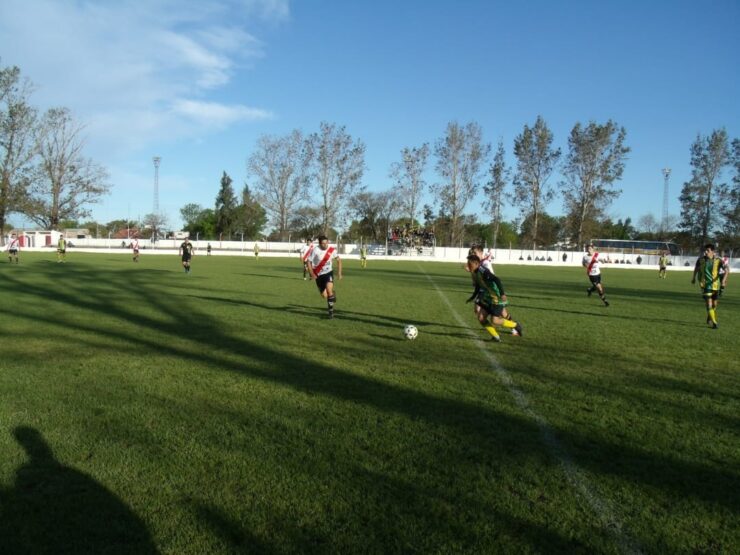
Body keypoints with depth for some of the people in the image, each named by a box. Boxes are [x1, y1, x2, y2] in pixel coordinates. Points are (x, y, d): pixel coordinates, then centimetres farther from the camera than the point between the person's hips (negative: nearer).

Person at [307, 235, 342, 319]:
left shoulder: (332, 250, -11)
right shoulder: (315, 250, -18)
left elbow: (339, 260, 5)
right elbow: (309, 262, -8)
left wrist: (339, 272, 1)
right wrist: (312, 274, -14)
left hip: (328, 273, 0)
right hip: (319, 275, 0)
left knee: (329, 289, -26)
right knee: (324, 295, 5)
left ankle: (331, 310, -13)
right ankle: (332, 294, 43)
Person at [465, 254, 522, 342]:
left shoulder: (483, 271, -21)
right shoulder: (475, 273, 8)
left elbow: (496, 280, -31)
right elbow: (478, 286, 25)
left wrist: (502, 293, -37)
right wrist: (472, 297, 28)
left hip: (497, 299, -9)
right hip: (489, 299, 9)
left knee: (494, 321, -12)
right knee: (481, 317, 0)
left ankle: (515, 325, 12)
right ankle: (496, 336, 12)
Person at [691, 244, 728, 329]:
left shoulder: (718, 260, -9)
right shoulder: (701, 260, -4)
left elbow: (726, 270, -15)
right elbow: (696, 268, 16)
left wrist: (724, 280, -31)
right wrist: (694, 277, 25)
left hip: (715, 285, 1)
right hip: (705, 285, -1)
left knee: (714, 304, 14)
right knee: (709, 303, -13)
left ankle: (709, 319, 38)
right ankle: (714, 323, -9)